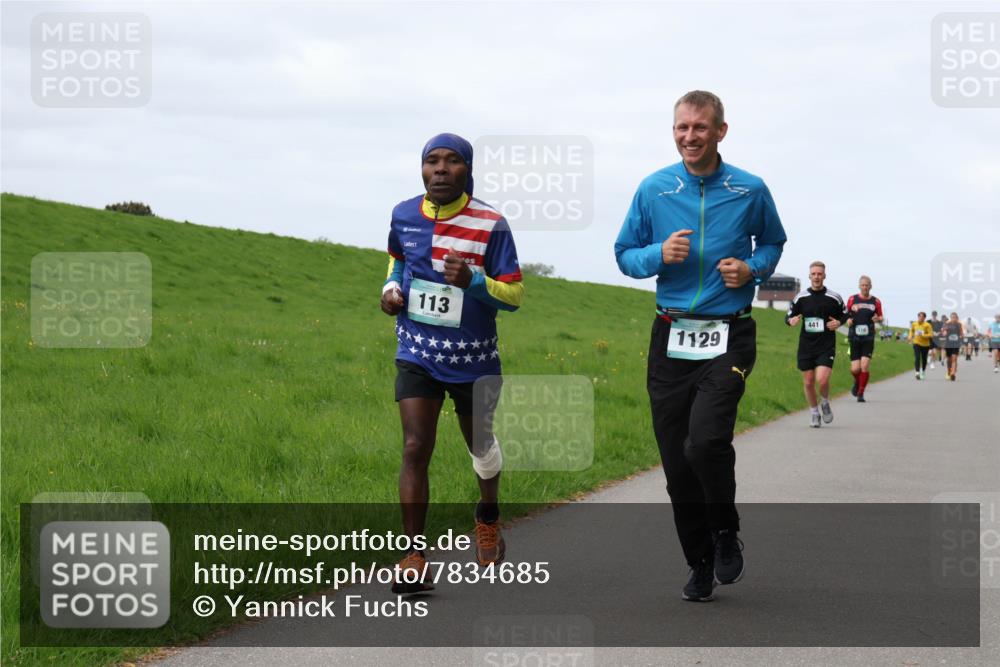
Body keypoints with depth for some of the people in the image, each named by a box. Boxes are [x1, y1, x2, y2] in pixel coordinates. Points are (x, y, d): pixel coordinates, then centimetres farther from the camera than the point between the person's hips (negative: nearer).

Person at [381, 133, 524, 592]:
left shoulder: (490, 224, -13)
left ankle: (488, 516, 49)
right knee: (415, 448, -12)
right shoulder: (404, 216, -3)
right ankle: (414, 558, -10)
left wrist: (473, 281, -29)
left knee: (481, 446, 17)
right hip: (418, 353, 1)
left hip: (474, 359, -1)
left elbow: (515, 295, -11)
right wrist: (391, 287, 0)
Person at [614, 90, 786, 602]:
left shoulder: (750, 190, 1)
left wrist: (752, 269, -4)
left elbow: (773, 243, 18)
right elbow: (625, 254, 11)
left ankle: (726, 533, 6)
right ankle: (700, 564, 23)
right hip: (670, 339, 3)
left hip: (729, 337, -3)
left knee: (705, 441, -22)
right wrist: (660, 254, -10)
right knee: (677, 463, 5)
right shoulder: (653, 190, 4)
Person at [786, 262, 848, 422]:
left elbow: (845, 315, 13)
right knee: (808, 383, 5)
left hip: (826, 347, -2)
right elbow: (788, 316, 10)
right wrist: (791, 321, -13)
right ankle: (814, 412, 26)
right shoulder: (800, 297, 3)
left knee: (822, 380, -17)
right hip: (806, 347, 2)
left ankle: (825, 403, 14)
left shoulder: (834, 298, 0)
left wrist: (838, 323, -8)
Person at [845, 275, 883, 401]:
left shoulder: (875, 301, 5)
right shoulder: (852, 299, 3)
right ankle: (857, 383, 31)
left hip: (868, 338, 0)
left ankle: (861, 393, 0)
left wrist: (878, 319, -10)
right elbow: (845, 314, 12)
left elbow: (880, 317, 13)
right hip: (854, 338, 0)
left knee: (865, 365, -13)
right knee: (855, 369, -4)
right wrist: (848, 320, -9)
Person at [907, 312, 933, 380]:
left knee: (924, 359, 13)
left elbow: (931, 334, -15)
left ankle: (923, 372, 35)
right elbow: (911, 331, 20)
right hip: (916, 343, 1)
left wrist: (923, 335, -26)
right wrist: (910, 337, 4)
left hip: (925, 344, -1)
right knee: (917, 358, -15)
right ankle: (917, 373, -23)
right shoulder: (914, 324, 1)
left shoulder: (927, 325, -10)